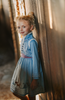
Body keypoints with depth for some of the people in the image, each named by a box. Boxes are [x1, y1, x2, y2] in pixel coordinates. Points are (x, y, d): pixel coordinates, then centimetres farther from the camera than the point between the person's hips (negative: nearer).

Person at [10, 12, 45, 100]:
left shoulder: (32, 42, -21)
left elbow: (35, 59, -20)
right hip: (22, 66, 8)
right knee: (15, 91, 16)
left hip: (30, 67, -8)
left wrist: (35, 79, -19)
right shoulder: (23, 40, 3)